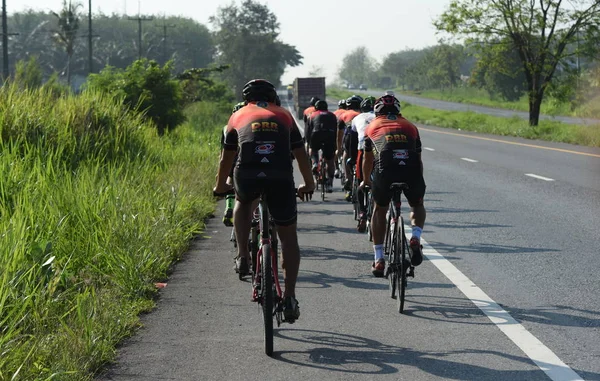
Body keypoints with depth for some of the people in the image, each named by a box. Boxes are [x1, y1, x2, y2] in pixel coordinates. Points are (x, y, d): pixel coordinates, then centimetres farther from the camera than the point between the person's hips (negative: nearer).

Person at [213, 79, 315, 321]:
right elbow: (300, 154, 30)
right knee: (288, 237, 12)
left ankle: (243, 255, 18)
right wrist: (309, 184, 44)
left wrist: (220, 186, 47)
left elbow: (227, 157, 32)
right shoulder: (284, 116, 25)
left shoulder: (239, 116, 24)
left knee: (243, 203, 36)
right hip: (280, 177, 0)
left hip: (247, 175, 0)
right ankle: (289, 297, 6)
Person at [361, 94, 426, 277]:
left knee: (379, 210, 24)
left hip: (384, 169, -1)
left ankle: (379, 259, 18)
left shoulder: (373, 126, 27)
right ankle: (416, 237, 1)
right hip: (411, 171, 1)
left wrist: (365, 181, 56)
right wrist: (416, 182, 52)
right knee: (417, 205, 30)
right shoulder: (410, 126, 29)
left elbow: (368, 160, 38)